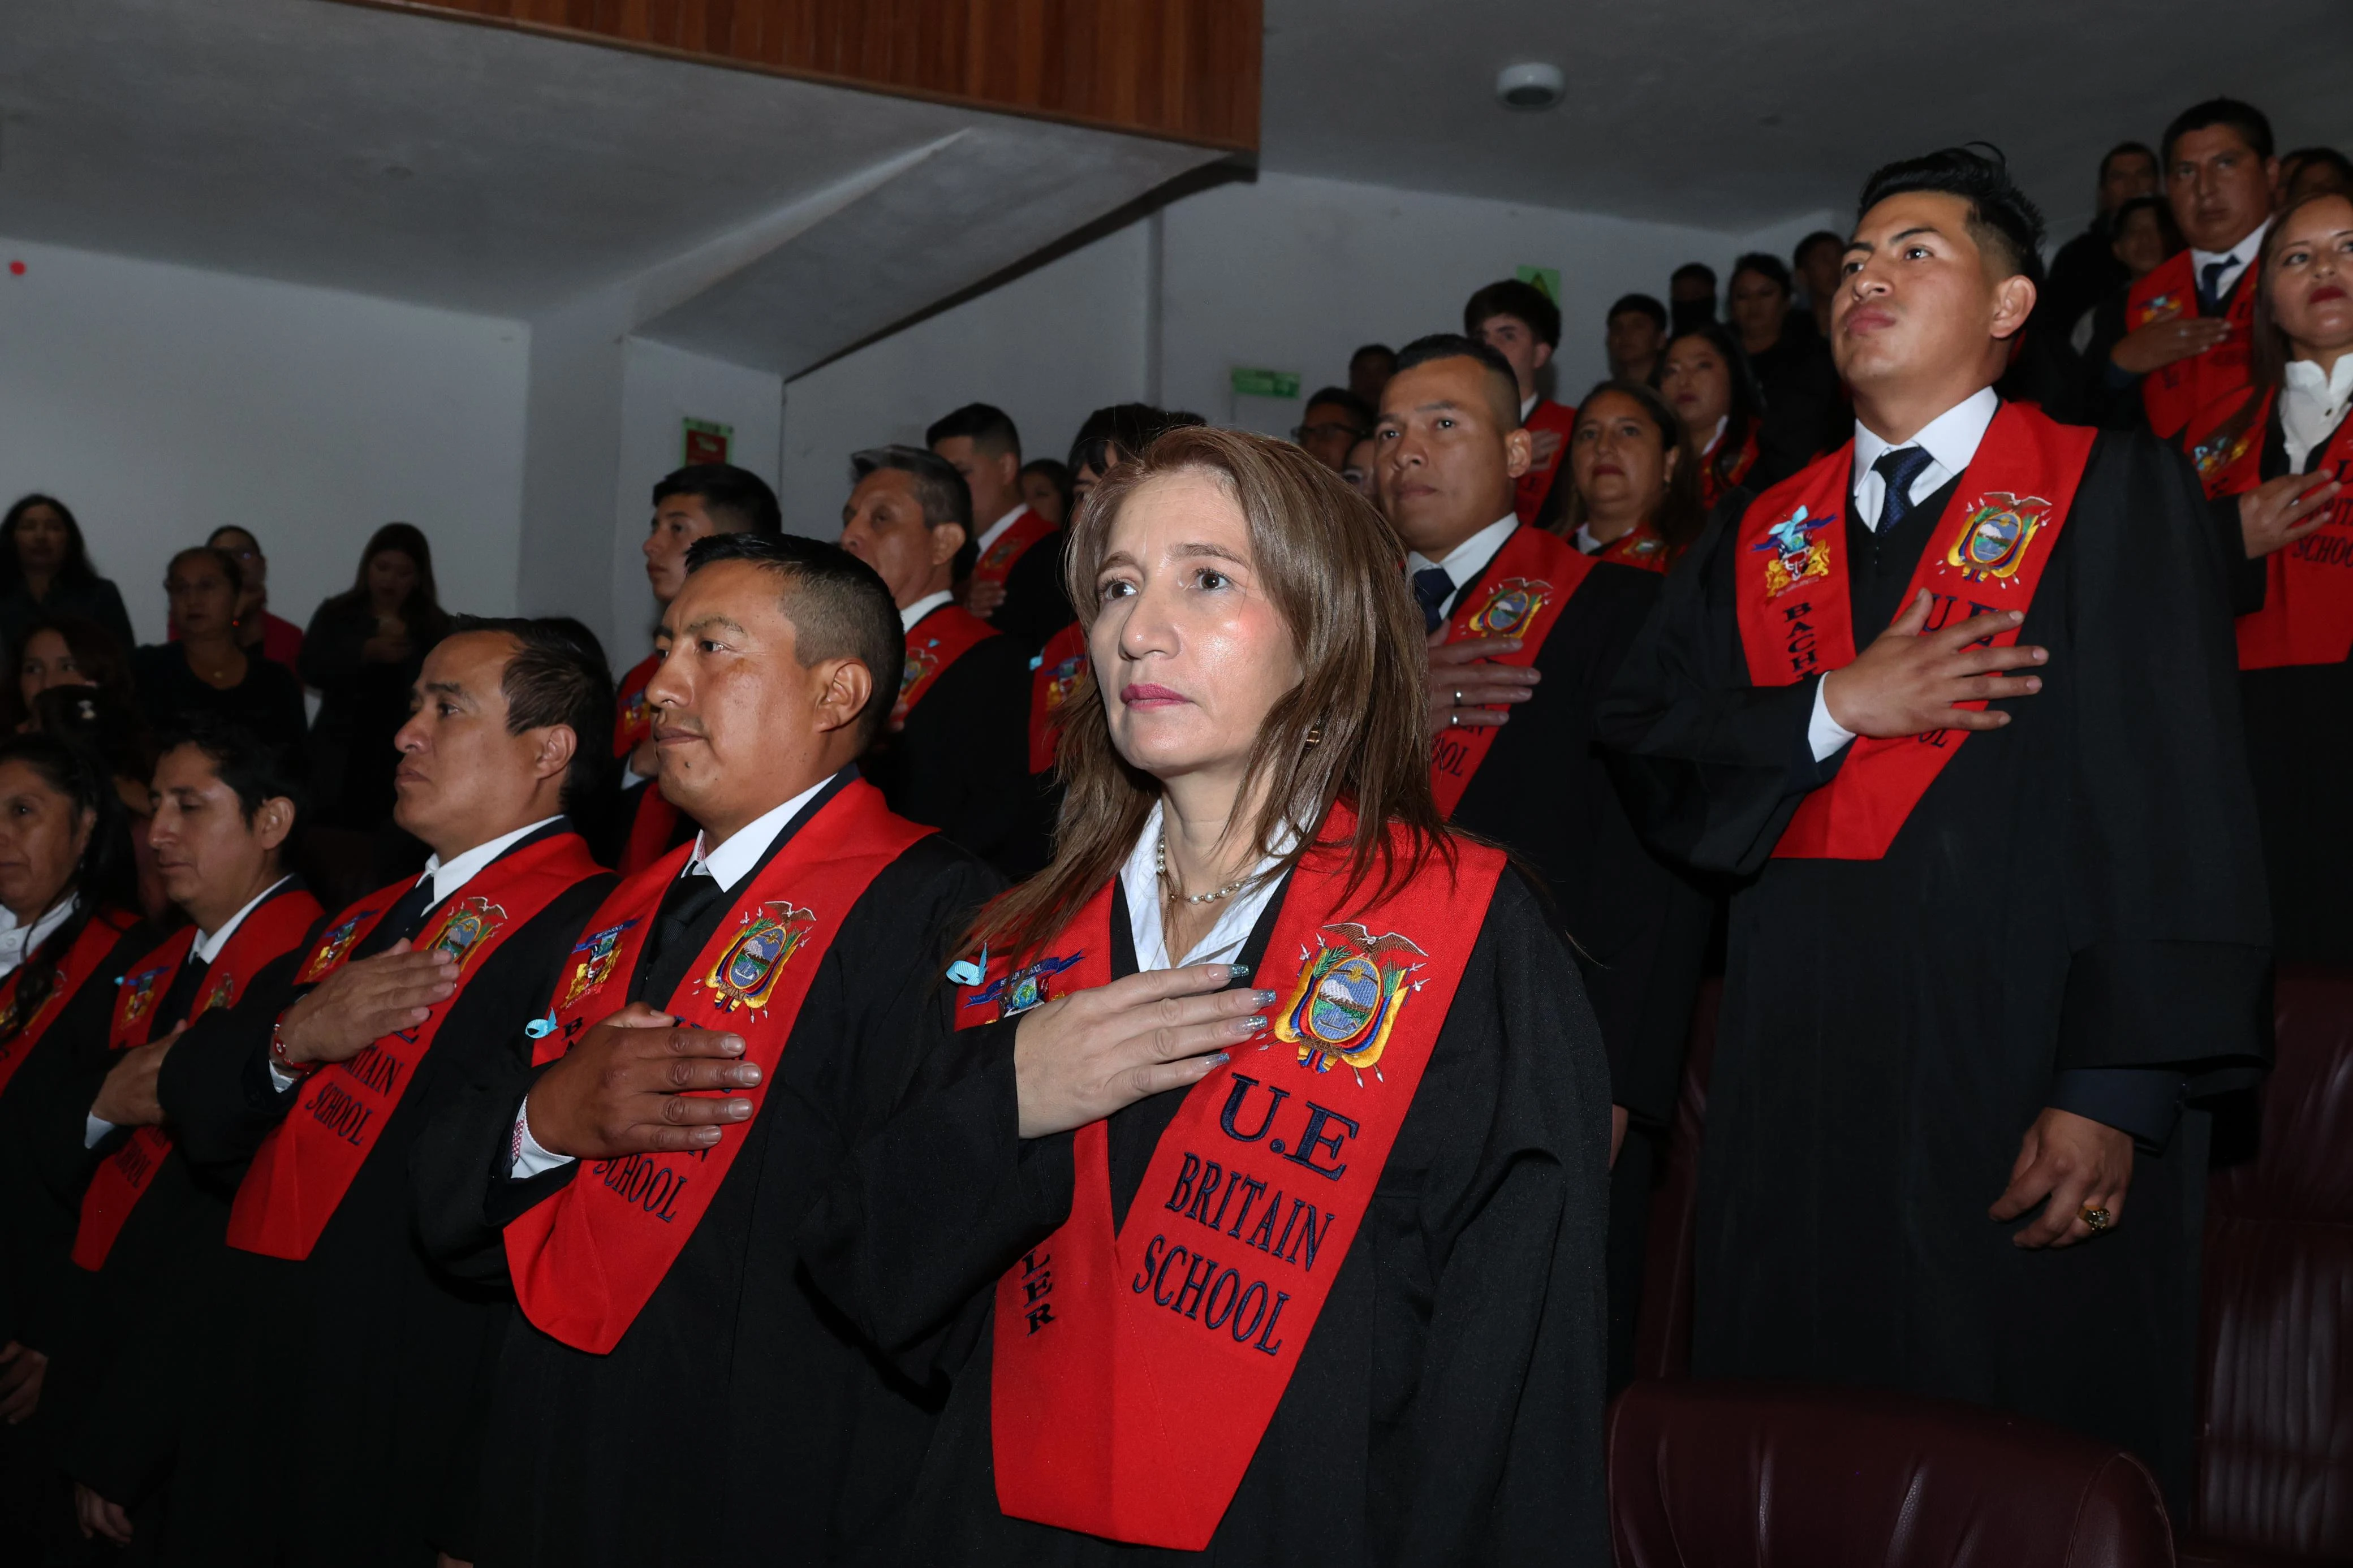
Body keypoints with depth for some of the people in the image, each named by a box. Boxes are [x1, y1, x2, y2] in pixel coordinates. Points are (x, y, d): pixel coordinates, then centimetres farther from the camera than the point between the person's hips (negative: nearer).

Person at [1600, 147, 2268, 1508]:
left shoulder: (2116, 499, -1)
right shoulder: (1761, 541, 15)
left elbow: (2177, 805, -8)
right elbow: (1643, 760, 6)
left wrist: (2117, 1090, -15)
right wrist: (1834, 709, -10)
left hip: (2017, 1072, -4)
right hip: (1795, 1082, 5)